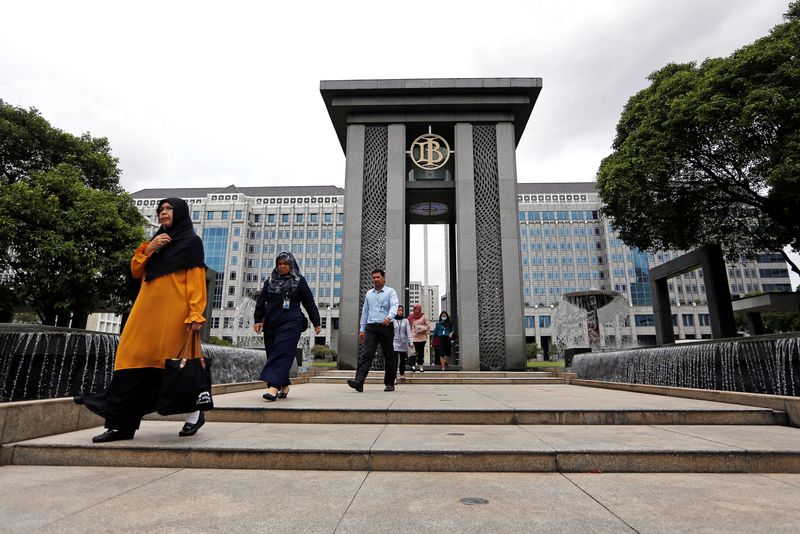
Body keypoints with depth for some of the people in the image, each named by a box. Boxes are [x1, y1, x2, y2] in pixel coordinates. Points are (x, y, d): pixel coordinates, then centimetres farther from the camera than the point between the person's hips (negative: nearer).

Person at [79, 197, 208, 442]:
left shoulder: (191, 241, 0)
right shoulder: (158, 241, 21)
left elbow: (196, 279, -9)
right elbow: (136, 272, 16)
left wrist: (195, 314, -19)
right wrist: (149, 248, -1)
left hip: (172, 311, -7)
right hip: (148, 308, 7)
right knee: (134, 358, 0)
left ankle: (194, 412, 14)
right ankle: (122, 424, 4)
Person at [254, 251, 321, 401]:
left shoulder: (299, 281, 4)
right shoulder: (270, 281, 13)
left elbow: (309, 303, 5)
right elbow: (261, 301, 15)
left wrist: (316, 322, 4)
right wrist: (257, 320, 5)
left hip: (291, 323, -5)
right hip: (271, 324, 5)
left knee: (282, 353, -15)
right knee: (272, 354, 6)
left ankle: (274, 386, -21)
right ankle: (284, 386, 18)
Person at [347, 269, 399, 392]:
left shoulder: (390, 292, 3)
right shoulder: (369, 293, 18)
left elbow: (394, 306, -14)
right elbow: (364, 311, 20)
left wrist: (389, 317, -34)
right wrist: (362, 329, 15)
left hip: (386, 327, -3)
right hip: (371, 328, 3)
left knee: (389, 356, 5)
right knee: (366, 354, -10)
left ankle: (389, 383, 16)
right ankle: (358, 382, -20)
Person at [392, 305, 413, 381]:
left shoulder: (405, 321, 6)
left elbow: (408, 332, 1)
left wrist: (410, 342, -8)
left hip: (403, 343, 2)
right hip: (395, 342, -2)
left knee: (403, 360, 8)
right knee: (395, 359, -12)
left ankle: (402, 375, 19)